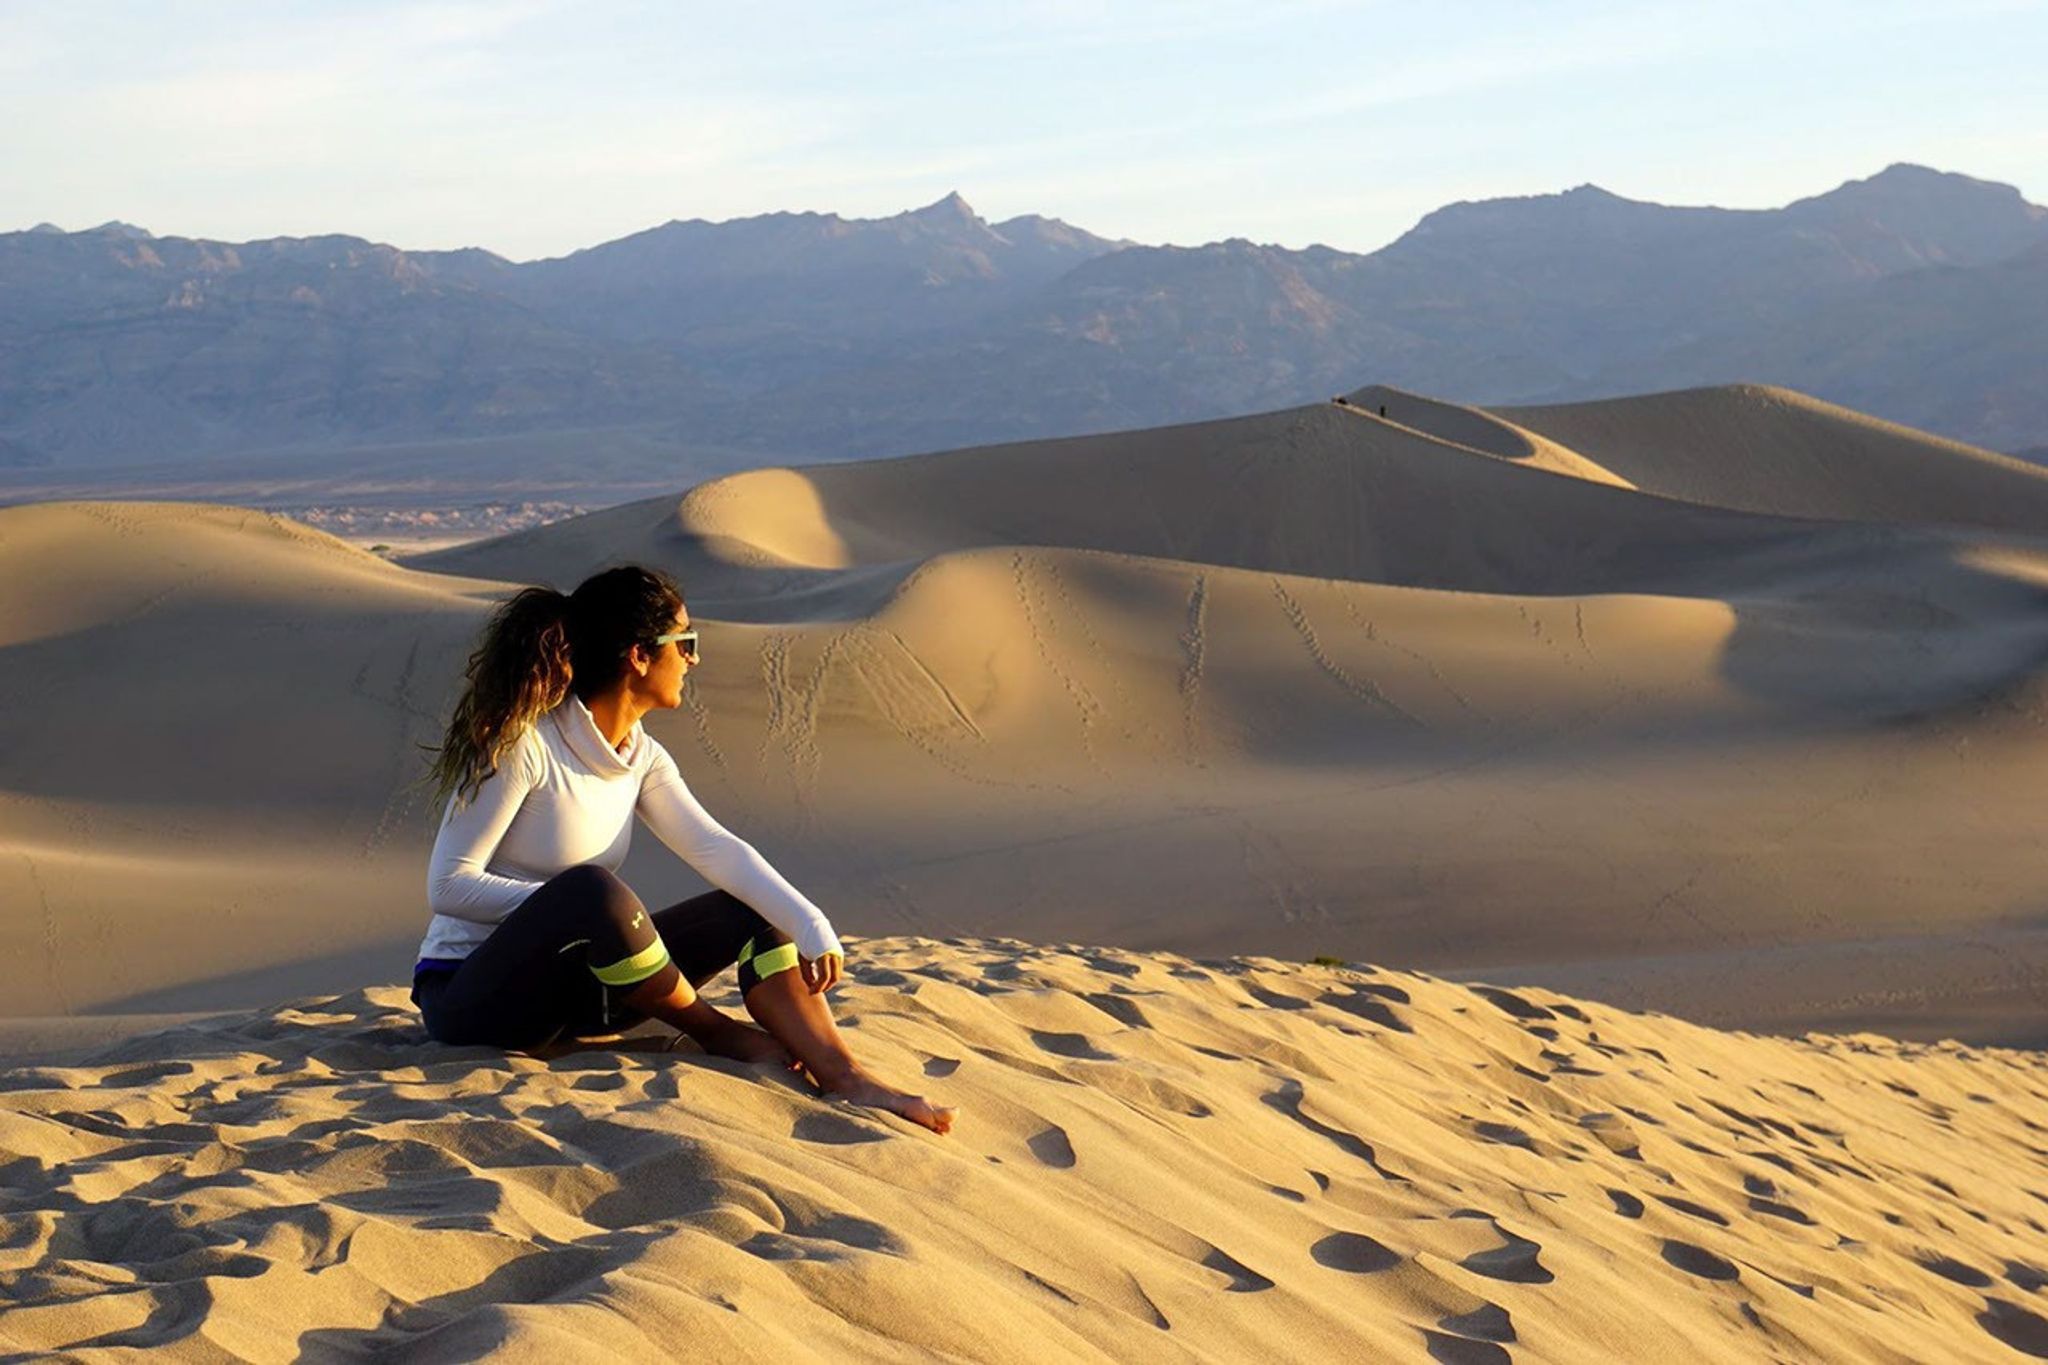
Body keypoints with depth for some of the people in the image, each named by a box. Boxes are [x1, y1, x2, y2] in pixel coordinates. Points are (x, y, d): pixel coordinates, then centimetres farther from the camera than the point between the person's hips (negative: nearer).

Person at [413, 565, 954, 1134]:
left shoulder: (642, 758, 5)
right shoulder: (522, 745, -18)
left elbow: (715, 847, -5)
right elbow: (448, 884, -20)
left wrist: (811, 926, -19)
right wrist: (573, 905, -26)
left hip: (568, 985, 8)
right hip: (469, 995, -8)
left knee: (749, 911, -5)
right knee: (591, 888, -36)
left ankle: (844, 1077, -20)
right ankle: (716, 1033, -14)